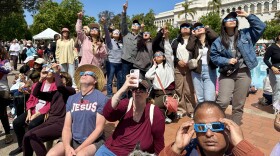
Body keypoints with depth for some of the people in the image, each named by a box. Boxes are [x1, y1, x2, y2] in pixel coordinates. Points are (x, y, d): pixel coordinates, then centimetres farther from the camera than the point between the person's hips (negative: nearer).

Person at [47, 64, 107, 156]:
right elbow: (67, 127, 4)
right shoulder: (71, 99, 8)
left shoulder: (101, 98, -7)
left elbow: (99, 128, -11)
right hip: (74, 140, 4)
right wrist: (67, 147, -14)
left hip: (94, 141, -4)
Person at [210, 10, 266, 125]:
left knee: (239, 104, 7)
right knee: (223, 101, -17)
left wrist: (248, 16, -2)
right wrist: (227, 61, -12)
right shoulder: (219, 41, 3)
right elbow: (213, 56, 2)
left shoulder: (245, 34, 7)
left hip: (243, 73, 2)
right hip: (226, 74, -2)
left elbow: (260, 26, 2)